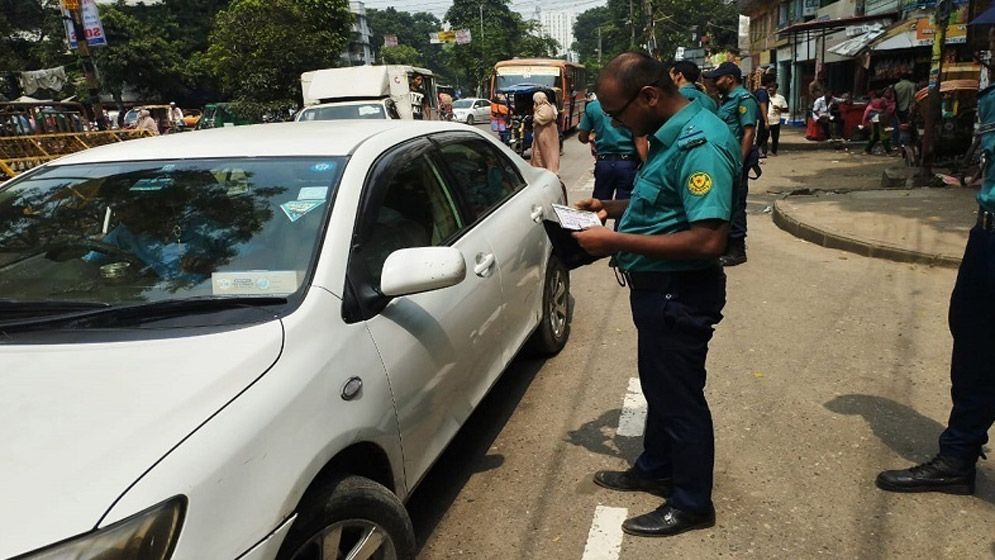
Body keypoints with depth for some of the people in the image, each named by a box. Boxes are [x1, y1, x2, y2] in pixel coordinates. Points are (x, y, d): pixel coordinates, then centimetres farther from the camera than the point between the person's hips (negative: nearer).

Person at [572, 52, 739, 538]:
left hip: (679, 294, -10)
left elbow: (707, 239, -31)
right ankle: (655, 469, 44)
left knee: (680, 396, 6)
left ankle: (691, 504, 26)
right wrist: (610, 208, 5)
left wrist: (616, 241, -28)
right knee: (659, 386, 24)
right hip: (657, 288, 10)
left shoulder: (701, 143, -24)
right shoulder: (670, 135, 7)